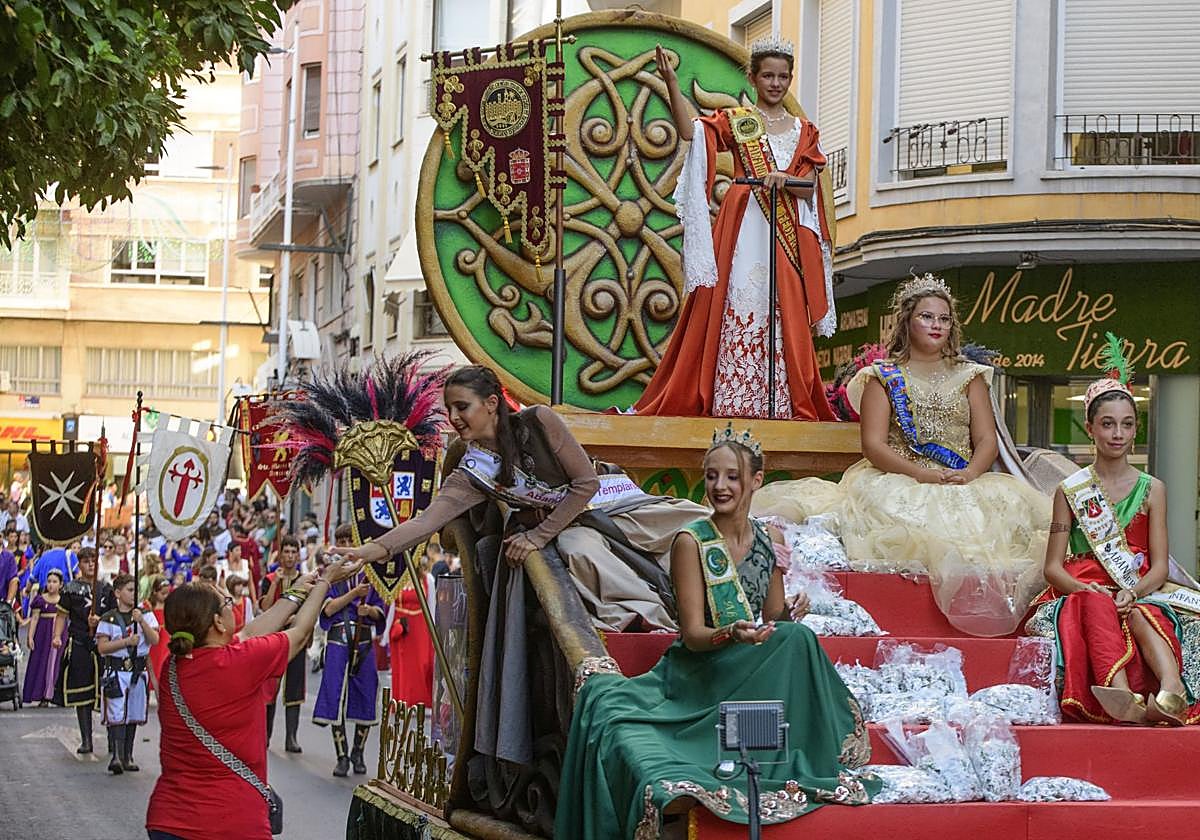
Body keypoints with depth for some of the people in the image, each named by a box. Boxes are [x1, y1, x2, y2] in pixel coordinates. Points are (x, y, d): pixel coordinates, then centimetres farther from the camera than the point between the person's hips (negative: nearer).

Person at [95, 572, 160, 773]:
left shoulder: (146, 615, 7)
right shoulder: (108, 619, 0)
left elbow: (154, 640, -4)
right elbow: (102, 647, -5)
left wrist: (141, 621, -15)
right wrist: (126, 642, -14)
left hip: (139, 671, 3)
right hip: (116, 671, -3)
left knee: (133, 715, 8)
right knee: (117, 715, -13)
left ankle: (127, 757, 16)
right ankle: (117, 756, -17)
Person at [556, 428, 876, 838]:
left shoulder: (770, 539, 6)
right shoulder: (691, 542, -10)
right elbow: (693, 634, -14)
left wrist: (788, 616, -9)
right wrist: (731, 635, -35)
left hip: (753, 672, 3)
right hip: (698, 672, -3)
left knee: (796, 638, -25)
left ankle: (793, 766, -22)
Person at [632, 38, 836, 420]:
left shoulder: (803, 131, 17)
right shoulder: (736, 120, 9)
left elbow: (808, 189, 7)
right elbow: (690, 131, -10)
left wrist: (784, 180, -14)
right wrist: (671, 83, -20)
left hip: (788, 232, 3)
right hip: (742, 227, -2)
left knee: (784, 315, -2)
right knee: (737, 307, -8)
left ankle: (783, 401, -1)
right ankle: (732, 399, -8)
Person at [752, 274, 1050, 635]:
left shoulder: (969, 376, 19)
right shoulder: (884, 377, 11)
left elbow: (986, 439, 10)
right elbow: (873, 444, -2)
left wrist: (970, 474, -14)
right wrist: (921, 474, -18)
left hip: (964, 485, 2)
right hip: (899, 481, -2)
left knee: (1010, 502, -28)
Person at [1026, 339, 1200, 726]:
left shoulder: (1152, 489, 14)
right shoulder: (1070, 491, 12)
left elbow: (1160, 566, 5)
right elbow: (1053, 567, 5)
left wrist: (1132, 593, -18)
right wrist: (1086, 589, -18)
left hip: (1142, 595, 0)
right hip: (1082, 592, 0)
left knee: (1141, 615, -38)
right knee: (1096, 606, -39)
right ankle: (1122, 698, -65)